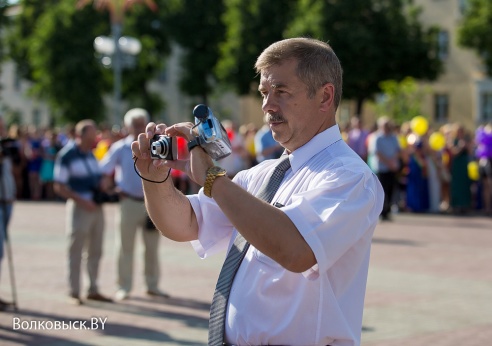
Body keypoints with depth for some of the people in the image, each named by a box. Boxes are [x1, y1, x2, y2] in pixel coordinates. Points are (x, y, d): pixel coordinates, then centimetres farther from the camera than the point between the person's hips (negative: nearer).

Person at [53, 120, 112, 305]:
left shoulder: (91, 154, 12)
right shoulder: (66, 155, -10)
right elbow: (59, 186, -12)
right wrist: (82, 201, -20)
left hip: (96, 207, 7)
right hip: (79, 207, -7)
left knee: (95, 251, 11)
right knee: (76, 251, -1)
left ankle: (93, 290, 20)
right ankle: (74, 292, 6)